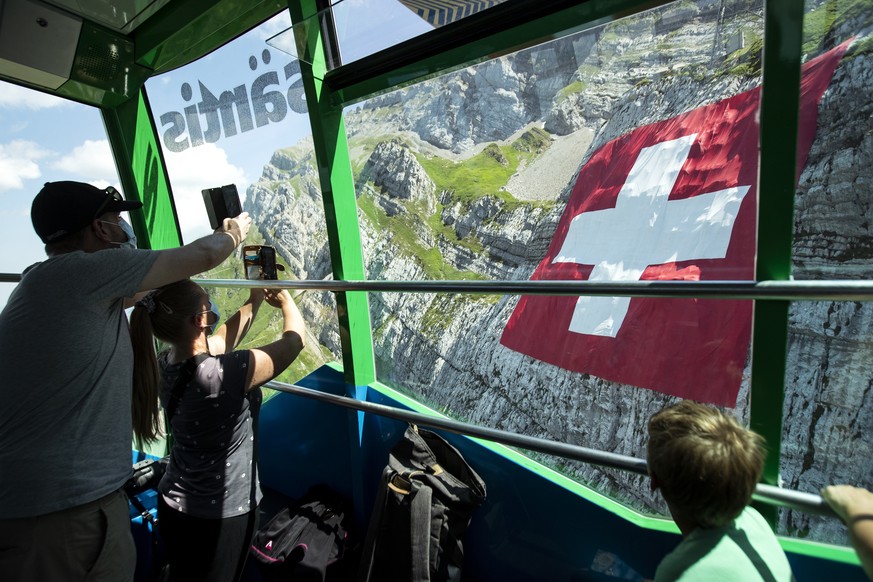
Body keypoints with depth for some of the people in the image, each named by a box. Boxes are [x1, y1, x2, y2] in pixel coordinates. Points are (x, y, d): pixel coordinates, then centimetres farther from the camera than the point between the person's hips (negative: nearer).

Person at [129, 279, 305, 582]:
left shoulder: (165, 364, -10)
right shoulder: (224, 373, -32)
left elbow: (222, 340, 8)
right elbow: (294, 339, -19)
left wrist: (255, 300, 14)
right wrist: (285, 299, 0)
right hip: (220, 514, -6)